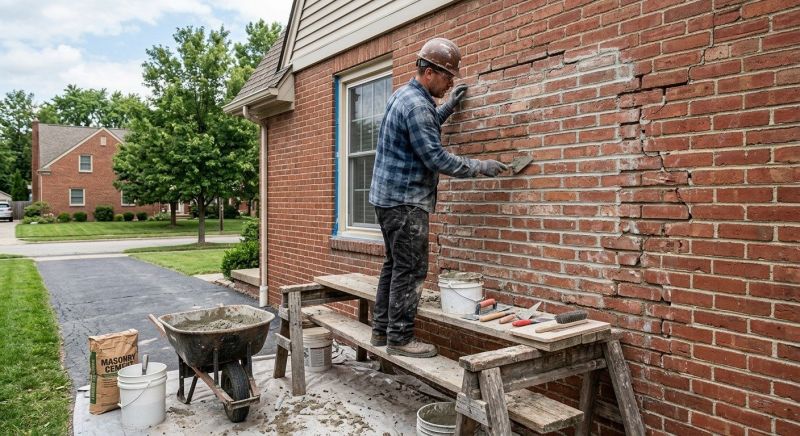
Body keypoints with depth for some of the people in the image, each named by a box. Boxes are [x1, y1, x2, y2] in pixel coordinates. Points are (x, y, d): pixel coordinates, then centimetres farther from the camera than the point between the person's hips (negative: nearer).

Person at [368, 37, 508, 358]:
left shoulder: (404, 95, 15)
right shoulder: (416, 104, -17)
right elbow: (436, 158, -19)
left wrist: (450, 105, 26)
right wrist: (481, 167, -10)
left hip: (389, 197, 11)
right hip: (405, 200, -11)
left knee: (394, 264, 15)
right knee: (411, 270, -4)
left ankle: (381, 330, 23)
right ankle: (400, 338, 4)